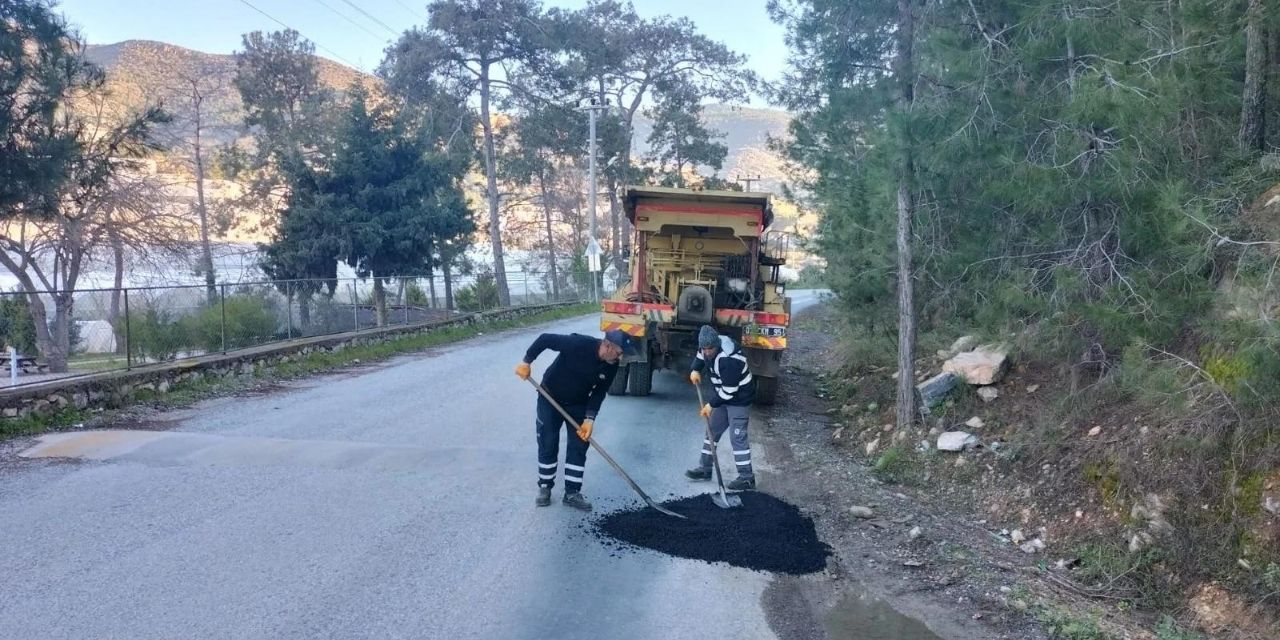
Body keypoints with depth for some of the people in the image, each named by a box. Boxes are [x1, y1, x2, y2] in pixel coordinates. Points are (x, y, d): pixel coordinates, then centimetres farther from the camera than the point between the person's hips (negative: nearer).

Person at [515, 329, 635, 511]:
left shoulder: (611, 366, -17)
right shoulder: (578, 344, -34)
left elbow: (599, 392, -8)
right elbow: (545, 339, -25)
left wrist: (589, 418, -17)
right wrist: (527, 362, -22)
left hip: (578, 404, 4)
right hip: (550, 398, -4)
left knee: (579, 446, 0)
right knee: (548, 444, 3)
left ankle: (572, 493, 11)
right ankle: (545, 487, 21)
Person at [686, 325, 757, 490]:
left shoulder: (729, 360, -33)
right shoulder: (708, 346, -8)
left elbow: (729, 391, -28)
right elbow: (700, 355, 18)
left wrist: (712, 405, -16)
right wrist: (695, 369, -2)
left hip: (739, 398, -9)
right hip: (723, 396, 9)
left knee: (737, 437, -10)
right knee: (712, 430, 14)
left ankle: (746, 478, -5)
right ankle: (705, 468, 25)